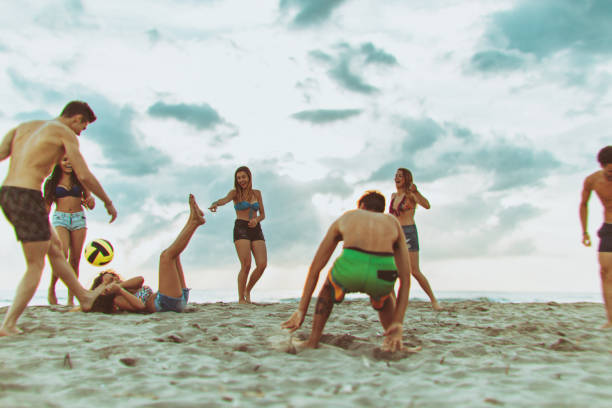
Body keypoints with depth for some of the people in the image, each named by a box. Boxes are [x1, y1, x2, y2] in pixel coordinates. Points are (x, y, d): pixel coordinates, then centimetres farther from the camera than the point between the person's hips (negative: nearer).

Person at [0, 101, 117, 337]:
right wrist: (108, 202, 7)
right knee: (36, 266, 2)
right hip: (27, 196, -9)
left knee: (54, 246, 20)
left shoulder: (24, 127, 20)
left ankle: (84, 297, 34)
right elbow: (84, 176, -5)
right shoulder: (65, 133, -1)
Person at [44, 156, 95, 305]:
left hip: (79, 219, 2)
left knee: (75, 259, -1)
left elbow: (91, 206, 11)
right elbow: (47, 206, 10)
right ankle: (51, 289, -1)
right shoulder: (51, 182, 8)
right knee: (62, 255, -22)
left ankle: (71, 298, 4)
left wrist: (90, 200, -12)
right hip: (60, 218, -2)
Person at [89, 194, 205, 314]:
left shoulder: (127, 288, 27)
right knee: (166, 255, -16)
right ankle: (195, 221, -16)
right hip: (167, 303, -9)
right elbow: (140, 305, -19)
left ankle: (193, 218, -3)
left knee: (174, 253, 14)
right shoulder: (118, 299, 2)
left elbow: (140, 279, 4)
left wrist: (120, 284, -6)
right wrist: (118, 290, -22)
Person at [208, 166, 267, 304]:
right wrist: (216, 204, -41)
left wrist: (256, 220, -8)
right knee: (246, 265, -17)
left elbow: (263, 214, 16)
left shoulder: (257, 193, 16)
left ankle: (248, 290, 13)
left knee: (262, 264, -11)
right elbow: (225, 199, -18)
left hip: (256, 230, 4)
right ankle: (241, 298, -3)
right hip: (241, 229, -4)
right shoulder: (235, 193, 5)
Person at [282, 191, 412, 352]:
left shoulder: (345, 217, 32)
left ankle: (313, 341, 29)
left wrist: (301, 310, 32)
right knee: (383, 296, 41)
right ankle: (395, 344, 24)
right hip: (382, 275, 1)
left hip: (349, 270, -1)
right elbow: (405, 278, 25)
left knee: (329, 286, 38)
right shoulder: (393, 222, 33)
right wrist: (397, 323, 22)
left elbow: (315, 267, 30)